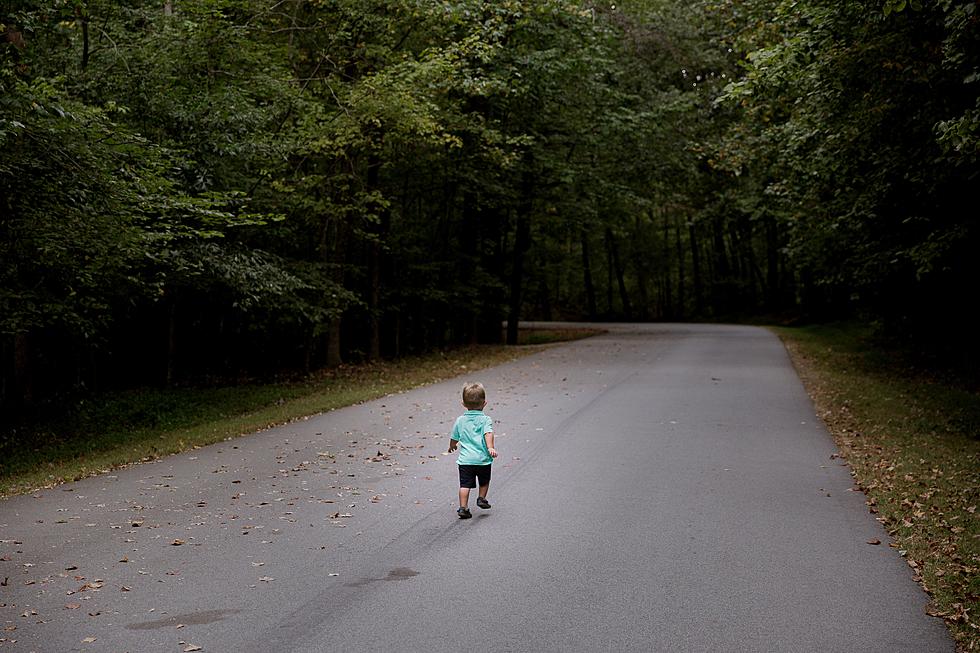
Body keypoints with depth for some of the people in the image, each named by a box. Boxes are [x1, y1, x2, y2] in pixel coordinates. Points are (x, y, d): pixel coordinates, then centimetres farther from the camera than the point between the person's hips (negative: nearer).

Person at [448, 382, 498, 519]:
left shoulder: (460, 420, 5)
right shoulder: (485, 419, -4)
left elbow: (454, 439, 15)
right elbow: (488, 434, -22)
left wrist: (452, 447, 35)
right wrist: (490, 447, -31)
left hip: (465, 459, 2)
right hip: (483, 458, -1)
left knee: (465, 484, 2)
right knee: (484, 481, 24)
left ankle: (463, 508, -3)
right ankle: (481, 498, 30)